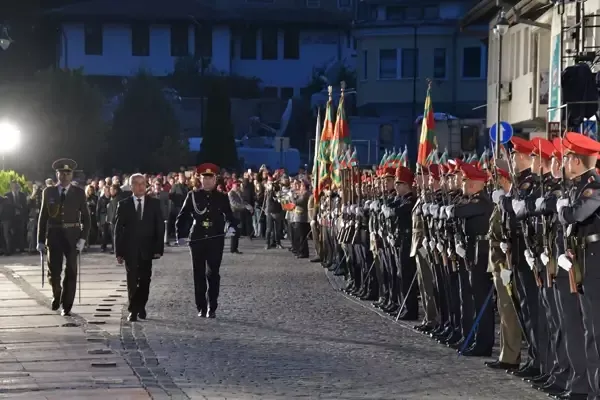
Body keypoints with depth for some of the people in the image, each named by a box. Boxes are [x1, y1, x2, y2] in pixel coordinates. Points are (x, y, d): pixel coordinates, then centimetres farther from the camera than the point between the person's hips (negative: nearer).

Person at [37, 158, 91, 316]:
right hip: (54, 235, 0)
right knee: (53, 272, -4)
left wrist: (83, 238, -9)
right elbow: (43, 217, 6)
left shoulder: (79, 193, 1)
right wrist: (40, 240, 1)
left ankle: (66, 306, 9)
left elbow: (86, 217, 1)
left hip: (72, 236, 0)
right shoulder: (48, 192, 4)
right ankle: (57, 294, 27)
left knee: (71, 272, 0)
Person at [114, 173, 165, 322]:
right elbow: (118, 229, 3)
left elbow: (160, 227, 2)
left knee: (145, 280, 3)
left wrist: (159, 249, -6)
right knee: (132, 281, -3)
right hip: (130, 249, -1)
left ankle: (140, 307, 17)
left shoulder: (154, 203, 4)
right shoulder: (124, 204, 3)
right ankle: (133, 310, 1)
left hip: (147, 249, 1)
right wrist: (119, 251, -3)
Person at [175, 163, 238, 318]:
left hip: (216, 240, -1)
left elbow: (229, 215, 10)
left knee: (213, 273, -3)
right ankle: (201, 308, 11)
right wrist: (179, 235, -4)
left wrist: (232, 226, -11)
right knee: (199, 274, 4)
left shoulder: (222, 197, 5)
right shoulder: (193, 196, 5)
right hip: (197, 240, 1)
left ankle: (212, 308, 3)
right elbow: (182, 217, 6)